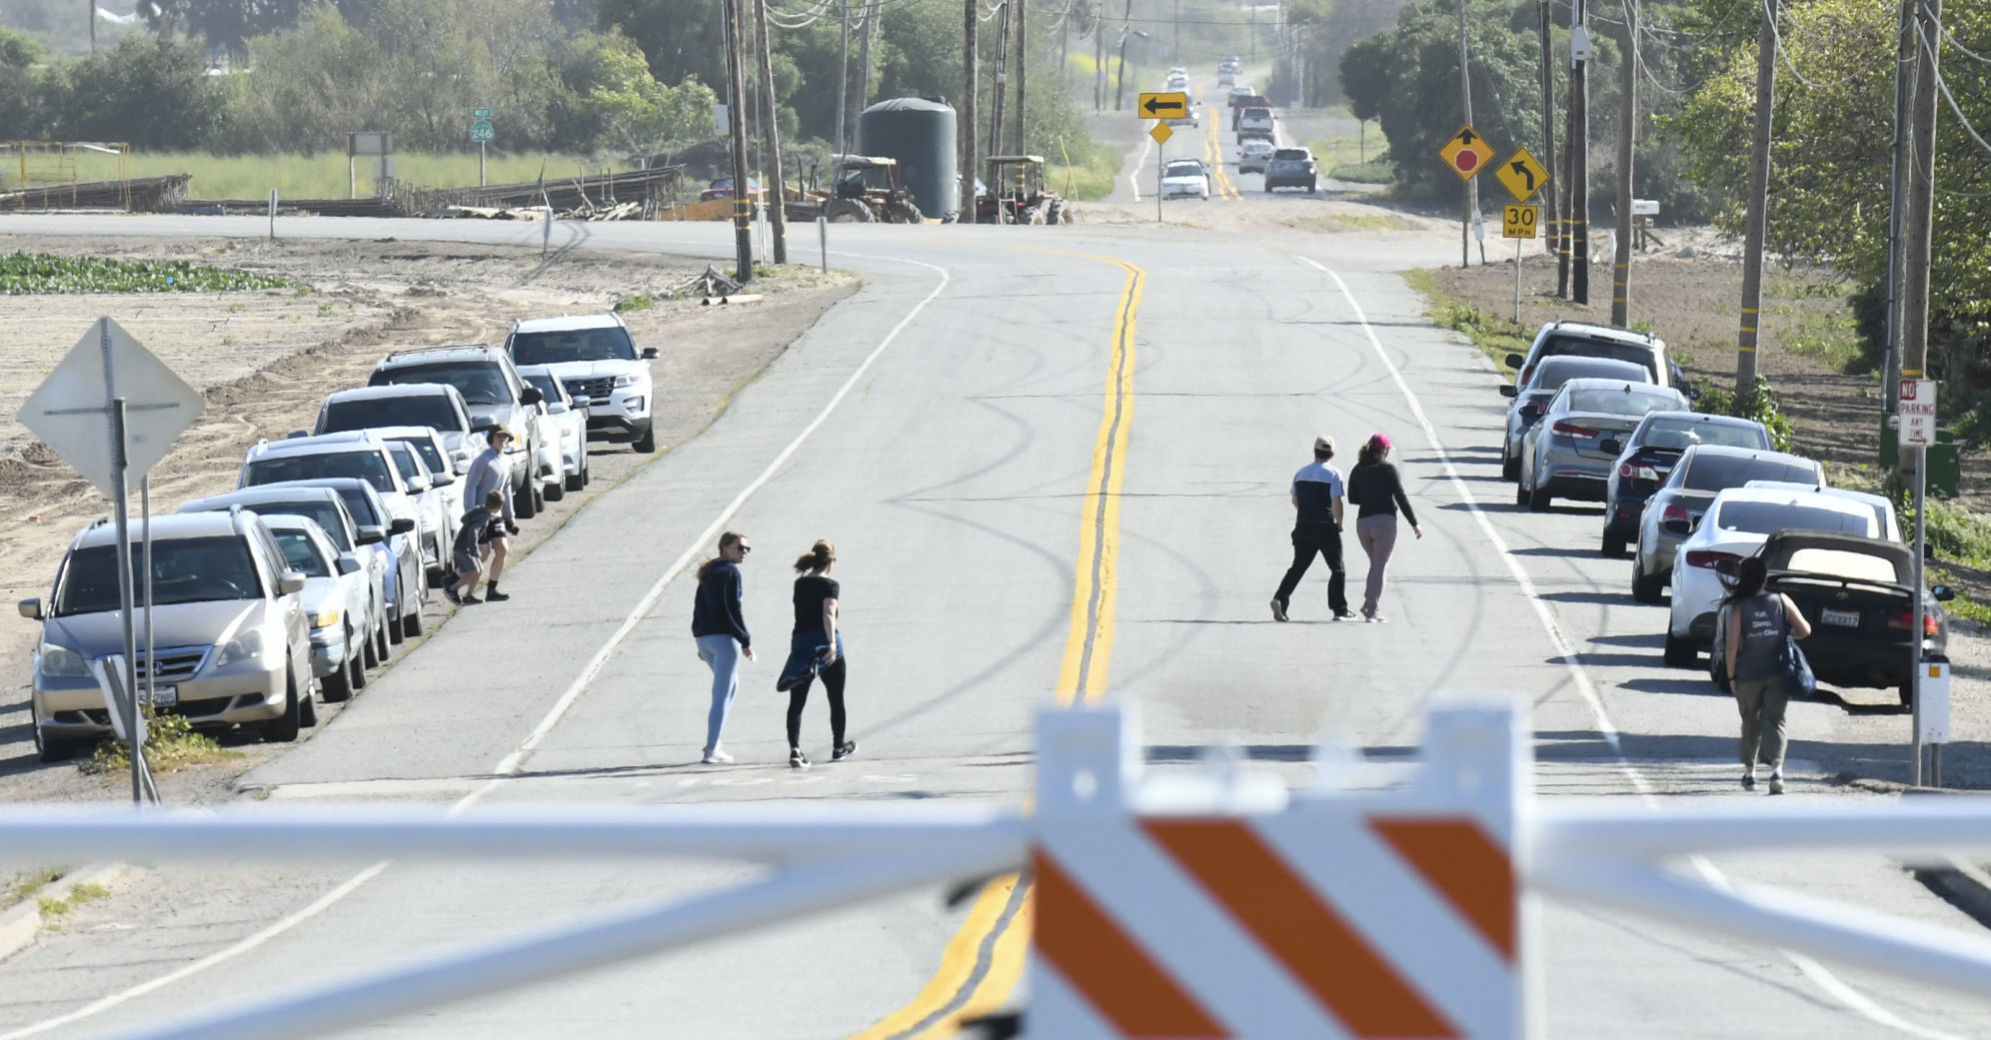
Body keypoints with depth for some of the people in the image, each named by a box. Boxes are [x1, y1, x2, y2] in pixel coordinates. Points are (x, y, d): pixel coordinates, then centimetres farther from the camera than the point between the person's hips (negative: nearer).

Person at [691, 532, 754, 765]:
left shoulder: (708, 572, 16)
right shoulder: (730, 572, -9)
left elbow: (699, 606, 18)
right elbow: (733, 608, -15)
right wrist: (746, 641, -11)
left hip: (704, 638, 9)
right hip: (724, 637, -9)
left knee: (731, 686, 25)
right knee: (722, 695, -6)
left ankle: (713, 743, 21)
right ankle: (711, 750, -11)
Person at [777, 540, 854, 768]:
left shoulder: (799, 584, 10)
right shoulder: (830, 585, -8)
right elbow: (828, 614, -23)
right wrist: (832, 644, -32)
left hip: (801, 644, 4)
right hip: (824, 643, -4)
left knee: (796, 702, -1)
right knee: (836, 699, 16)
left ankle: (795, 750, -19)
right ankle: (838, 747, 30)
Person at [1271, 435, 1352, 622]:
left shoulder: (1301, 473, 8)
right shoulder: (1333, 474, -9)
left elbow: (1295, 501, 15)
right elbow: (1336, 503, -15)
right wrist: (1339, 523, 0)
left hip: (1303, 527, 4)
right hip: (1326, 527, -4)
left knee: (1298, 567, 5)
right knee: (1337, 569, 9)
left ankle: (1280, 599, -14)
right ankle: (1340, 609, 10)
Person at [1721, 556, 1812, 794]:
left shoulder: (1738, 607, -7)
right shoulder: (1781, 601, -2)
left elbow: (1732, 646, -10)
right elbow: (1804, 630, -3)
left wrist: (1731, 676, 0)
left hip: (1748, 675, -1)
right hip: (1778, 673, 1)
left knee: (1751, 722, 17)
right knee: (1774, 722, -1)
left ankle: (1749, 772, 26)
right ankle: (1776, 768, -22)